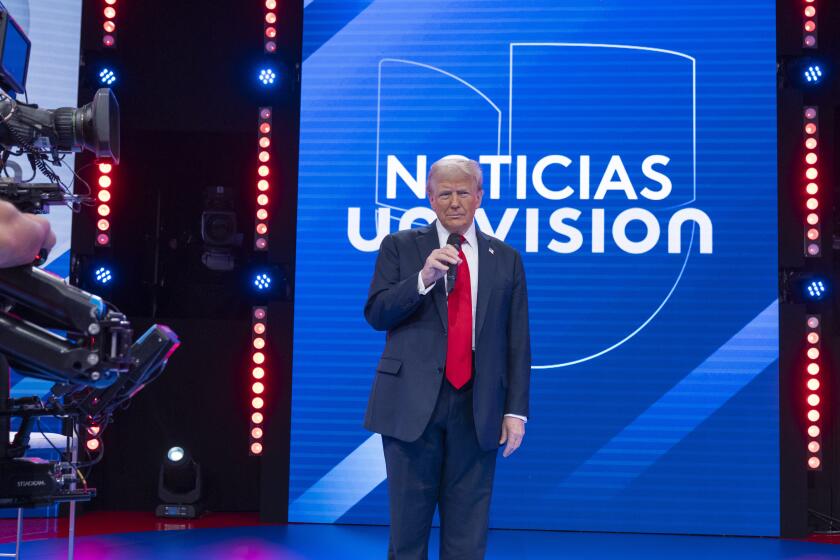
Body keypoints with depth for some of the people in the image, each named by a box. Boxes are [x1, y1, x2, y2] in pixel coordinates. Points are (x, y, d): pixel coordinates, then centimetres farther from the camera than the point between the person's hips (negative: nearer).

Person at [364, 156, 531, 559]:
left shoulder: (506, 260, 9)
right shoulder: (400, 247, 6)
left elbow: (517, 341, 7)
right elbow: (375, 314, -3)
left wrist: (516, 411, 0)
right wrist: (423, 278, -18)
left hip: (477, 411, 1)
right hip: (413, 404, -1)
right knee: (408, 525, 4)